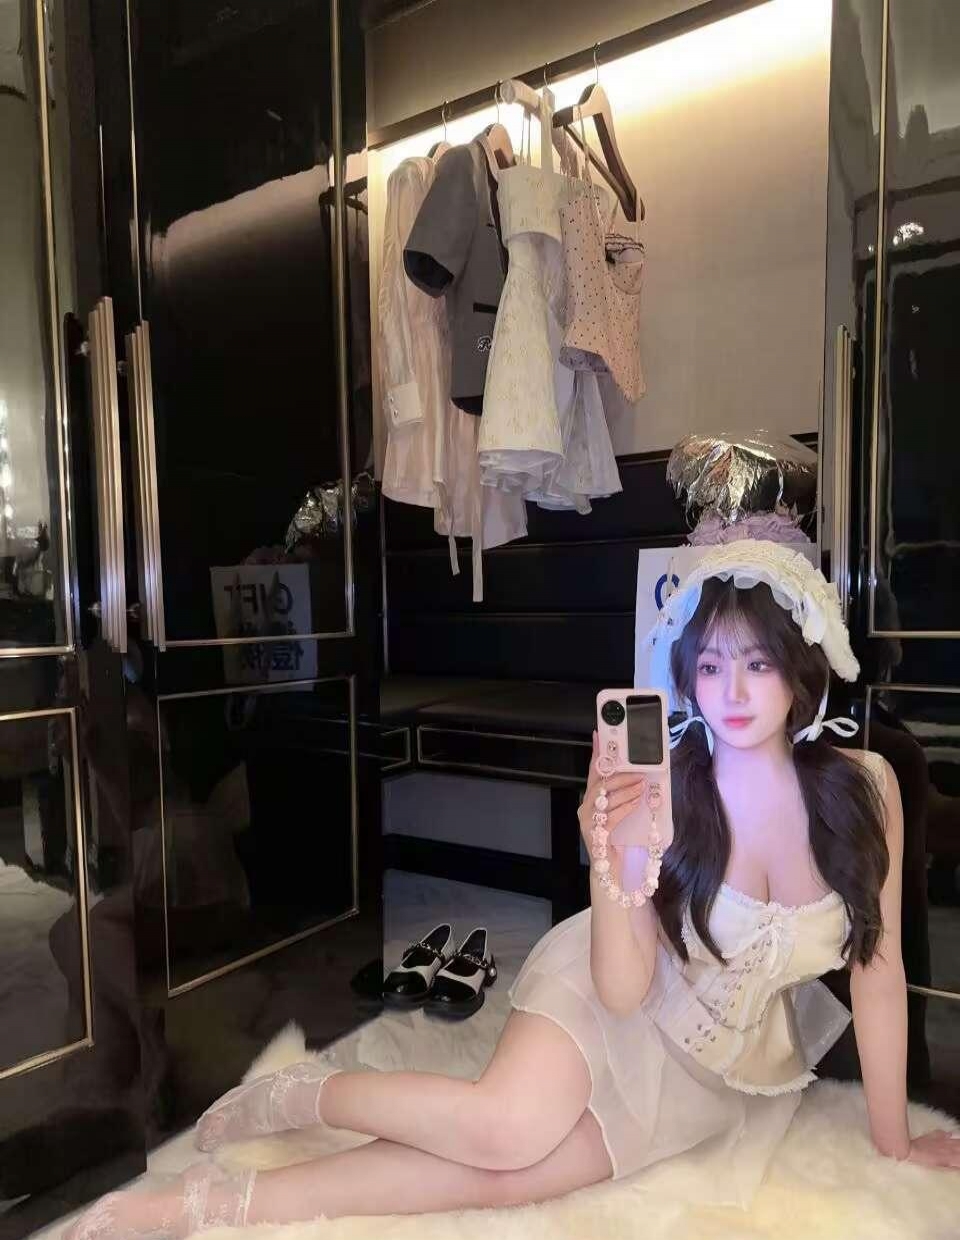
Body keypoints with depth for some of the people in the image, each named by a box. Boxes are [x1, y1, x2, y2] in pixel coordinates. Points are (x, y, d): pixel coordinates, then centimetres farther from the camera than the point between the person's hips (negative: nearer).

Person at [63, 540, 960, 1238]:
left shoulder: (865, 788, -17)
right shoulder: (660, 786, -22)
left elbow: (878, 969, -6)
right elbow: (622, 989, -20)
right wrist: (612, 876, -40)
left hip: (731, 1062, 2)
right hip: (620, 1006, -2)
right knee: (507, 1129, -31)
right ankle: (295, 1095, -1)